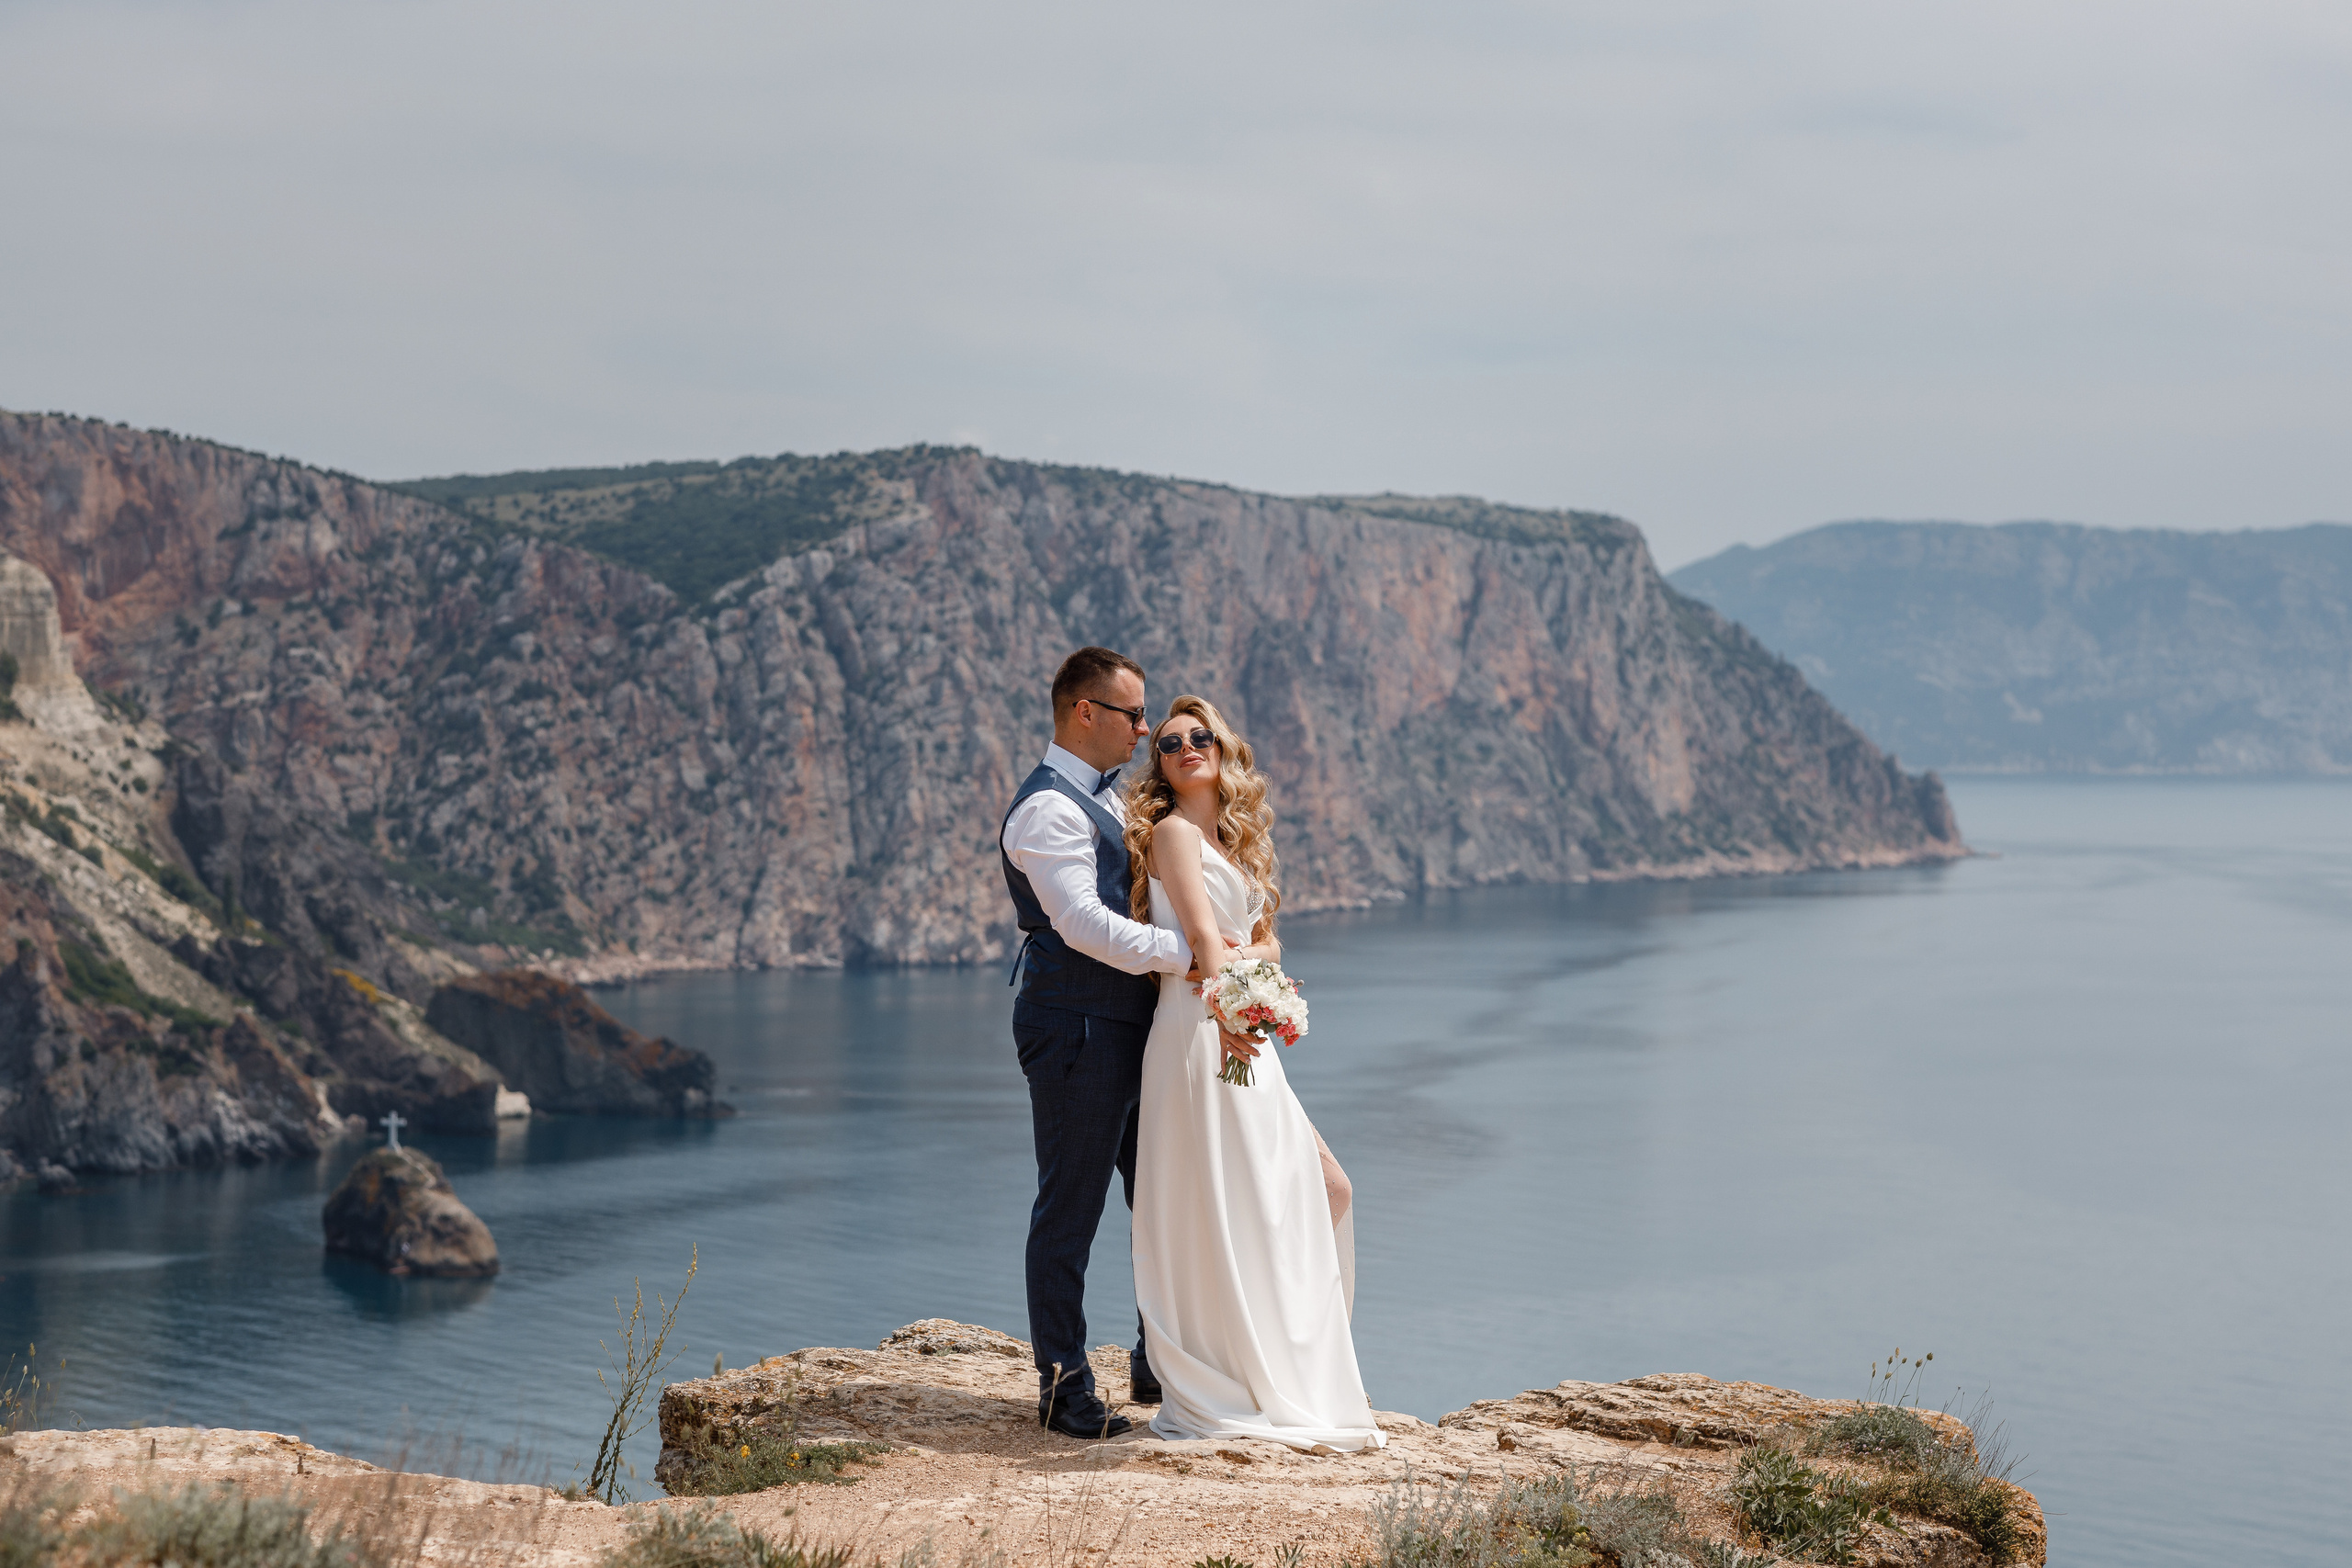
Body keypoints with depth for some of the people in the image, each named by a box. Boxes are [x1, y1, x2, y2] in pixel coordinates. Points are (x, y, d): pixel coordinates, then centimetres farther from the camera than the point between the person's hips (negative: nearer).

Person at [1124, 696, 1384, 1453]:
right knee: (1217, 1210, -7)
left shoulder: (1235, 841, 20)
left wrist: (1248, 953, -5)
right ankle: (1213, 1393, -2)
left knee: (1324, 1191, 11)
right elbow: (1201, 935, -17)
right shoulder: (1172, 831, -5)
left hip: (1242, 1035, 9)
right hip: (1198, 1030, -9)